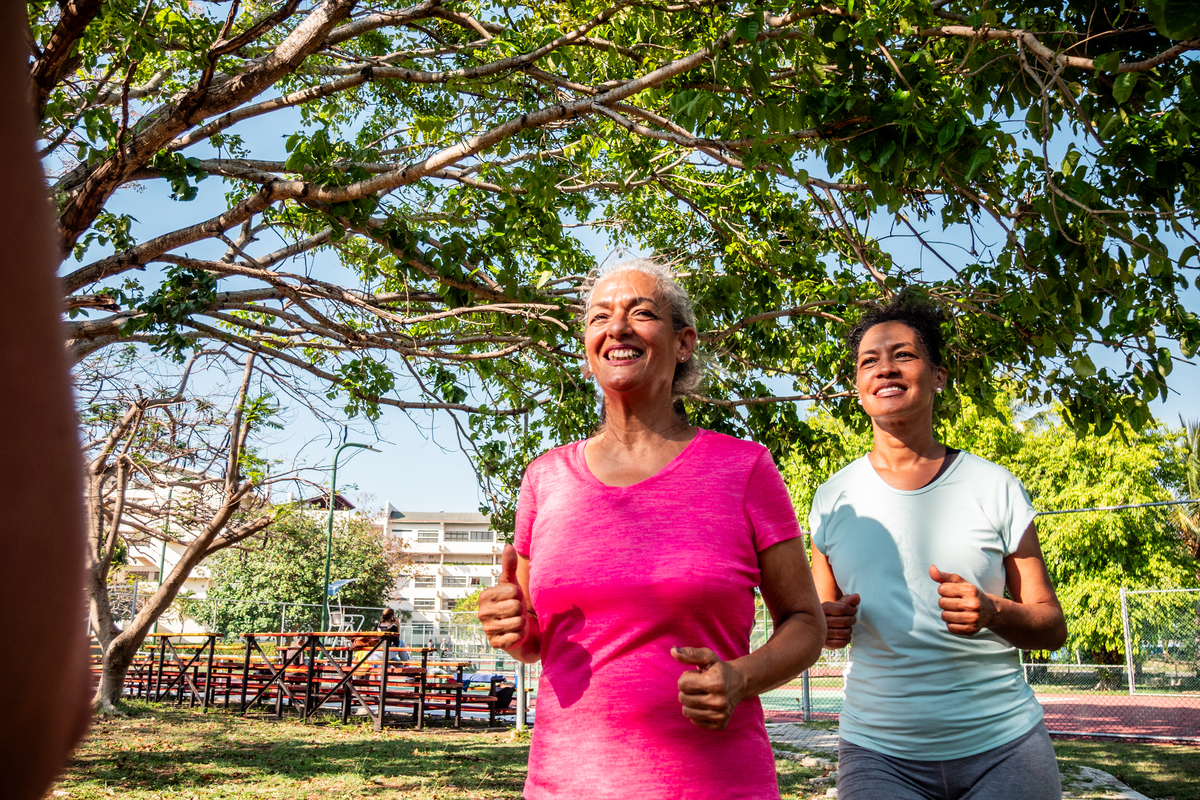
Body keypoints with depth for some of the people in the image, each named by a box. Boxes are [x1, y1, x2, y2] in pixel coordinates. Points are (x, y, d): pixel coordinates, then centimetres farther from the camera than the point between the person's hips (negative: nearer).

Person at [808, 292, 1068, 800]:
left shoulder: (994, 488, -2)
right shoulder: (833, 499, 2)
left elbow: (1052, 628, 2)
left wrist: (992, 613, -19)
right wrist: (824, 627, -10)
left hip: (1004, 746, 0)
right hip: (879, 752, 1)